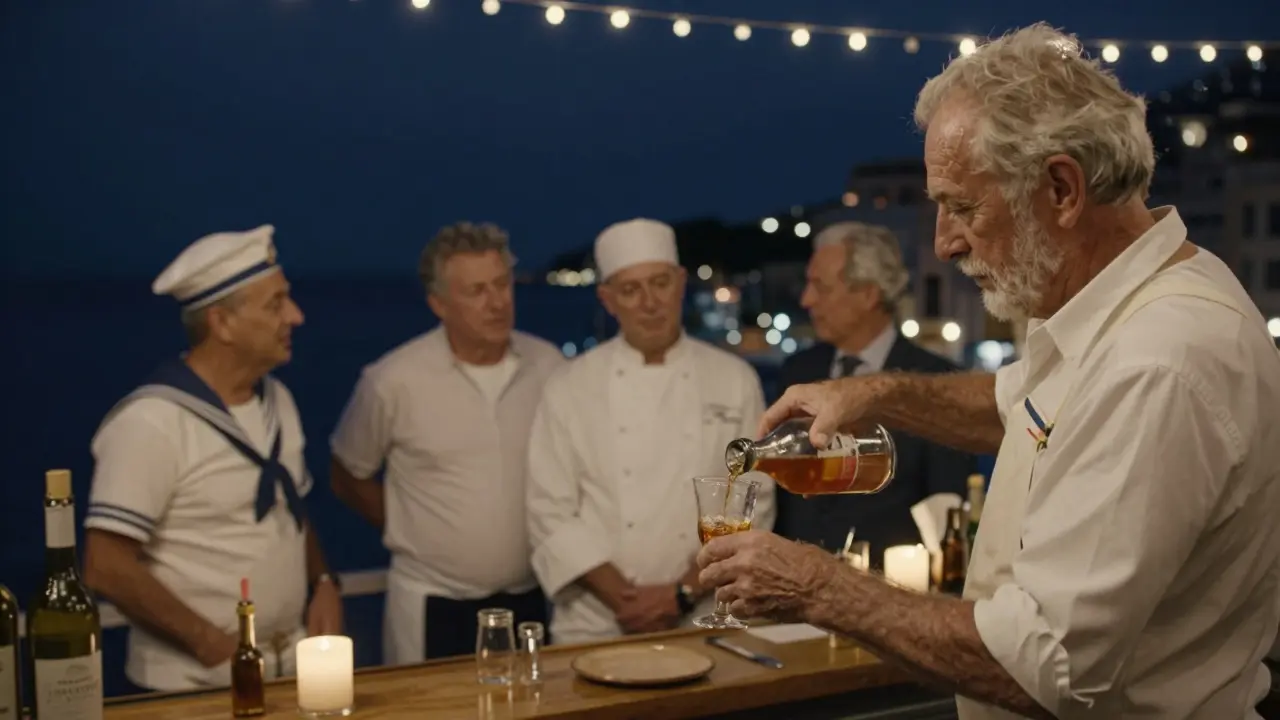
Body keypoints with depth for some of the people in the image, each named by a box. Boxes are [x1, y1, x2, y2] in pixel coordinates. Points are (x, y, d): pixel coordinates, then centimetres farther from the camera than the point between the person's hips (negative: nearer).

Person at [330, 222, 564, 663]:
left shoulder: (549, 365, -3)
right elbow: (347, 479, 3)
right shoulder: (393, 381, -12)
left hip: (531, 601, 3)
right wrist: (413, 531, 2)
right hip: (432, 608, -3)